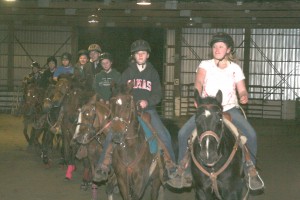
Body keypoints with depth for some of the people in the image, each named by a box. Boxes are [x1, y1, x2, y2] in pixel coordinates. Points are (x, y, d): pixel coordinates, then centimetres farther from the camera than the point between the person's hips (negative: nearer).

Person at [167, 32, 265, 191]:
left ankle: (251, 169, 0)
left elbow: (242, 90, 7)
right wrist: (199, 91, -35)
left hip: (230, 109, 0)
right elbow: (198, 80, -13)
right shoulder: (205, 65, 6)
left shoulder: (235, 68, 9)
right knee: (183, 133, -17)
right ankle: (184, 171, -1)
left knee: (251, 134, -23)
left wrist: (244, 96, -17)